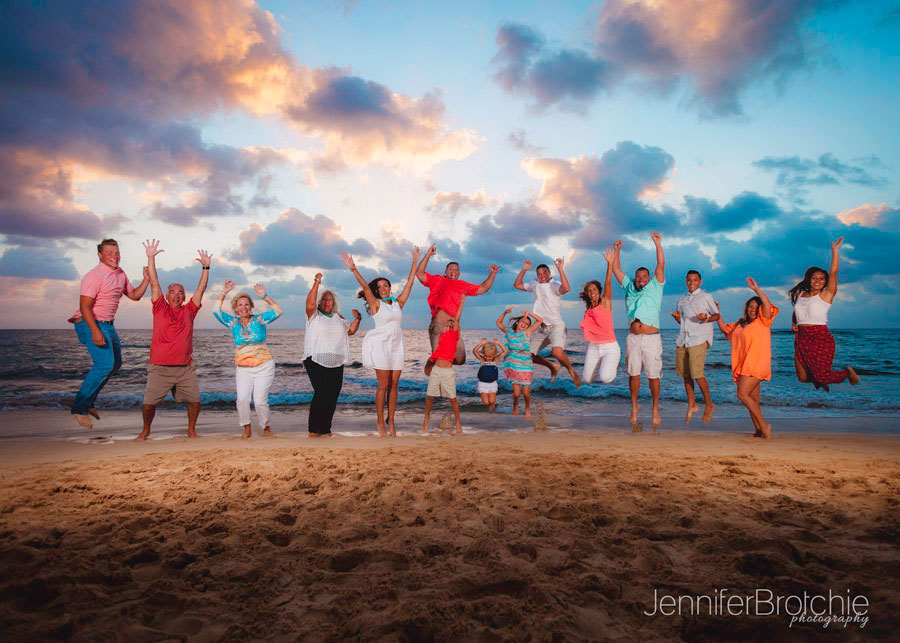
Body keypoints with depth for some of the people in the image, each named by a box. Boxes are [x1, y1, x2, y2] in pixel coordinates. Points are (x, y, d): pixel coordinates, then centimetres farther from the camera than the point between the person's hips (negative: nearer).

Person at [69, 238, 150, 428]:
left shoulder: (119, 273, 11)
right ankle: (79, 407, -9)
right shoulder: (94, 276, -16)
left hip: (108, 324, 10)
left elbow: (134, 295, 16)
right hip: (91, 324, -10)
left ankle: (88, 401, 27)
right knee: (105, 364, -20)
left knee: (115, 363, 16)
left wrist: (146, 280, -1)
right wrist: (95, 332, -30)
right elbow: (84, 306, -21)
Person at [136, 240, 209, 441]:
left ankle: (191, 430, 21)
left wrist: (205, 267, 3)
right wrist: (151, 257, -4)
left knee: (194, 400, 0)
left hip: (186, 368, 2)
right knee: (149, 403, -1)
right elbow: (154, 283, 1)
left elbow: (201, 289, 8)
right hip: (160, 368, -2)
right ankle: (145, 431, 24)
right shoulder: (160, 308, 6)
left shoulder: (189, 311, 10)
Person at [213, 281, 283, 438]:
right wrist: (224, 292, -7)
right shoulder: (233, 322, 7)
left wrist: (264, 296, -16)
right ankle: (246, 429, 6)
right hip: (242, 368, 2)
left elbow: (278, 311, -9)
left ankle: (266, 428, 16)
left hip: (264, 366, -2)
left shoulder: (259, 319, 0)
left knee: (260, 400, -8)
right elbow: (216, 311, -2)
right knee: (242, 399, -14)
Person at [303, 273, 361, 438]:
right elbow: (310, 303, -15)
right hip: (316, 362, -5)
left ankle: (325, 429, 14)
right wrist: (317, 282, -17)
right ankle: (313, 430, -7)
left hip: (336, 363, 5)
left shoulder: (338, 317, 19)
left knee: (333, 395, 2)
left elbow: (351, 330, 20)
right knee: (321, 393, -15)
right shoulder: (314, 315, 4)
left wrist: (357, 318, 2)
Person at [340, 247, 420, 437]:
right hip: (381, 344, -4)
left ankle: (391, 421, 12)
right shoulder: (375, 304, 3)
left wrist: (415, 262, 16)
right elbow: (365, 287, -10)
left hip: (396, 345, 4)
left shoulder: (398, 303, 13)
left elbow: (409, 283, 15)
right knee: (383, 385, -4)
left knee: (394, 385, 4)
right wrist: (353, 269, -22)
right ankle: (380, 421, 6)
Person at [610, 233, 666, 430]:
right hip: (633, 339, 2)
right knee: (633, 373, 5)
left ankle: (655, 408, 13)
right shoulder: (629, 288, 17)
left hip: (652, 339, -2)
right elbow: (616, 270, 20)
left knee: (653, 375, -1)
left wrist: (658, 244, 1)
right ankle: (634, 406, 19)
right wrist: (617, 251, 18)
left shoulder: (655, 287, 11)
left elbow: (661, 265, 4)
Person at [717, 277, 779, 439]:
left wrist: (756, 289, -18)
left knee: (742, 394, -17)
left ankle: (764, 425, -10)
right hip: (745, 365, 8)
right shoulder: (740, 325, 18)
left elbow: (767, 304, -16)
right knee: (753, 400, 7)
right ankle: (759, 430, 10)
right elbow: (725, 329, 30)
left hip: (756, 364, -8)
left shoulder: (762, 321, 0)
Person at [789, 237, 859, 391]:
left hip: (821, 339, -5)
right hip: (801, 339, 5)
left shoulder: (826, 295, 0)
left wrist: (835, 250, -13)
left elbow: (833, 272, -11)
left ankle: (847, 372, 25)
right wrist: (793, 323, 9)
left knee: (822, 377, -7)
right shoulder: (800, 295, 14)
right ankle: (819, 379, 38)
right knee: (802, 378, 4)